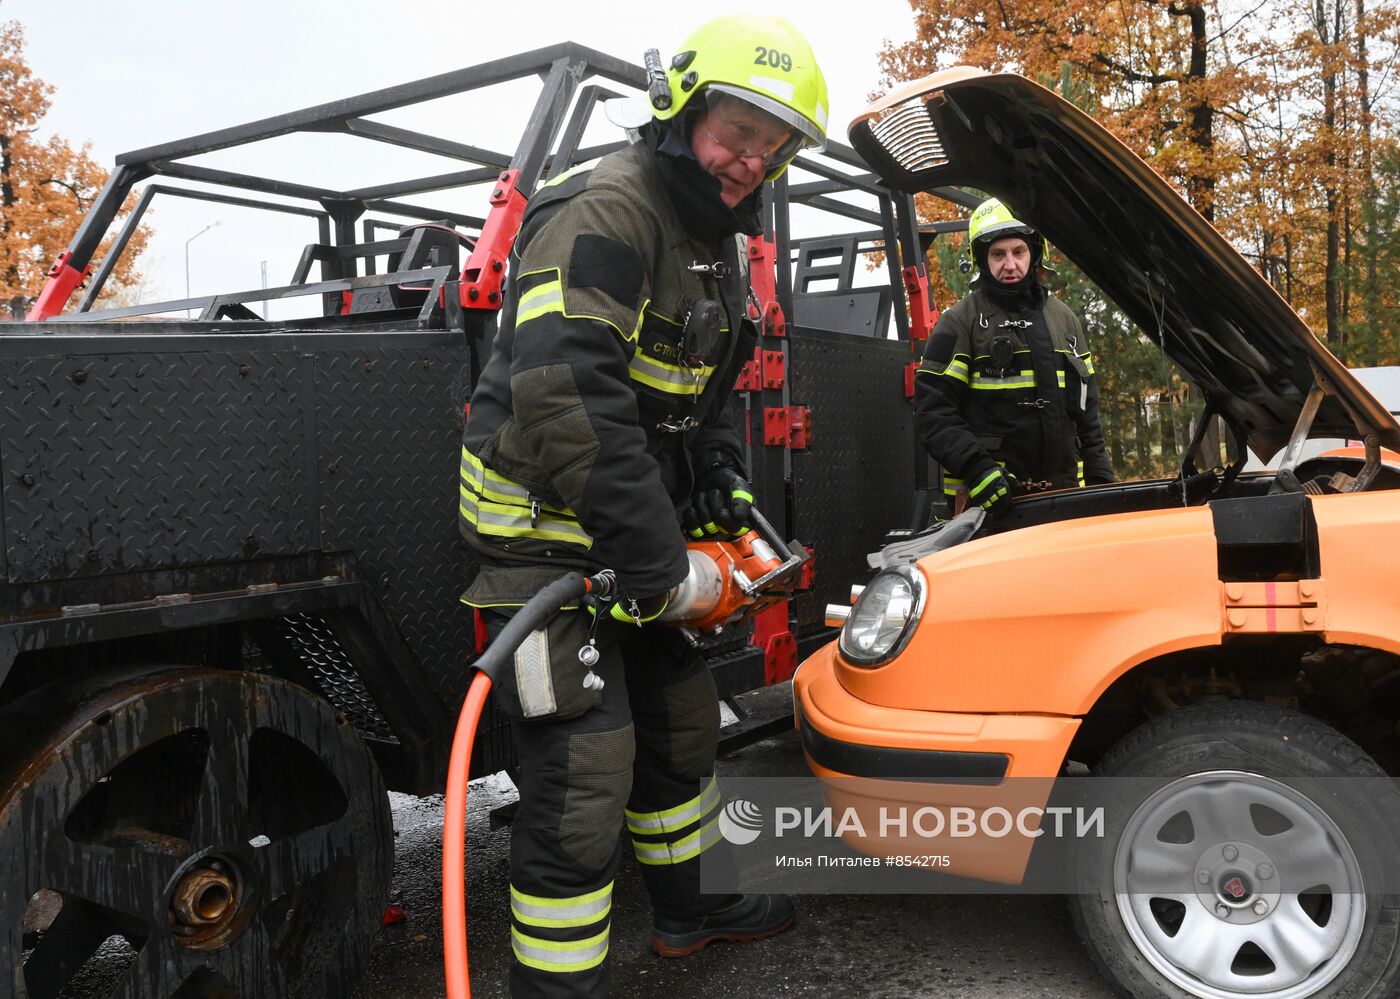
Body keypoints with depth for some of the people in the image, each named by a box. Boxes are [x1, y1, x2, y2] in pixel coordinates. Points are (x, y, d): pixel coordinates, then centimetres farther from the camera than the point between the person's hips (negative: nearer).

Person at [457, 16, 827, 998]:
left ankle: (694, 902, 42)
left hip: (632, 530, 10)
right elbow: (567, 404, -31)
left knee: (682, 716, 21)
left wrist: (727, 491, 7)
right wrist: (659, 565, -28)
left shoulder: (717, 243, 12)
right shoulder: (604, 214, -20)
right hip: (545, 532, -10)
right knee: (585, 768, -10)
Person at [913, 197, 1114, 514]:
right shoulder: (959, 322, -2)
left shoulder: (1063, 318, 16)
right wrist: (976, 468, -23)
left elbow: (1086, 411, 20)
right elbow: (933, 410, -11)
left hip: (1063, 492, 6)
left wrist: (1101, 478, 13)